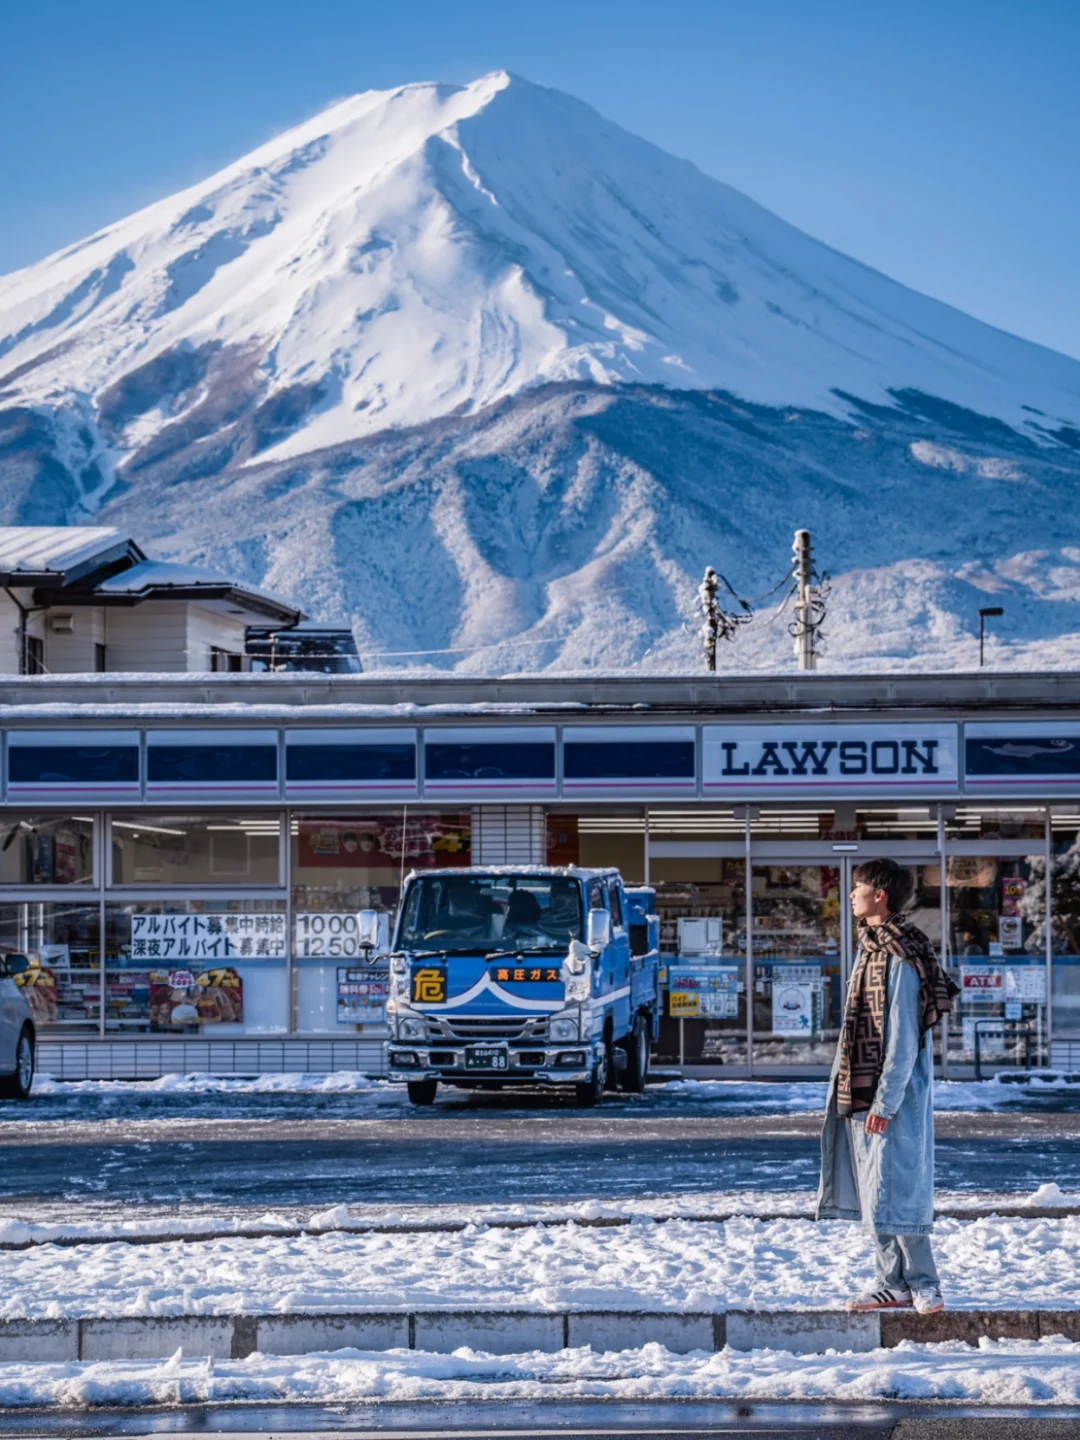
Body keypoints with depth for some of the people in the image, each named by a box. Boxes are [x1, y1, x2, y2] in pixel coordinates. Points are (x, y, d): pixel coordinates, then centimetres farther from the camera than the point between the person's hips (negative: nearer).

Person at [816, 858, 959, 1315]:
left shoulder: (899, 958, -17)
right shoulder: (869, 947, 13)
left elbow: (903, 1037, -20)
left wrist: (885, 1101, -21)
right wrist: (846, 1087, 17)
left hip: (895, 1090, -10)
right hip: (861, 1089, 10)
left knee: (894, 1189, -9)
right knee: (872, 1190, 10)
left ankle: (924, 1284, -1)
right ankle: (894, 1284, 16)